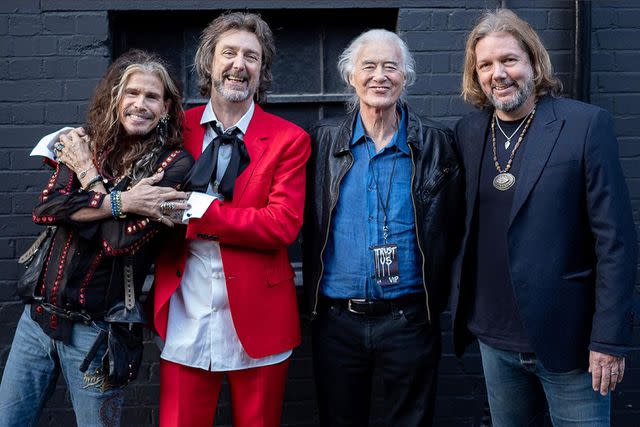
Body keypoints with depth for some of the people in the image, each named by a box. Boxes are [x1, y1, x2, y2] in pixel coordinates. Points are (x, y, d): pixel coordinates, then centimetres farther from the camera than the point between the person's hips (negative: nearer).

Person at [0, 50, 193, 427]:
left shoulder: (175, 164, -11)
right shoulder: (88, 145, 3)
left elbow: (119, 239, -20)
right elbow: (44, 210, -12)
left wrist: (88, 174, -10)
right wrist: (121, 201, -21)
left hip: (96, 329, -4)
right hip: (39, 315, 5)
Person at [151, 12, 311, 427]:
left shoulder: (289, 139, -3)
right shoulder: (178, 128, 6)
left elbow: (283, 224, -13)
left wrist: (196, 208, -17)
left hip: (257, 318, -1)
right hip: (184, 316, 2)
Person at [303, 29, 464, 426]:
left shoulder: (437, 142, -1)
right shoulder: (324, 140, 2)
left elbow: (452, 226, 2)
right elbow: (307, 222, 6)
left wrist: (436, 296, -2)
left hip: (409, 319, -1)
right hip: (337, 319, 1)